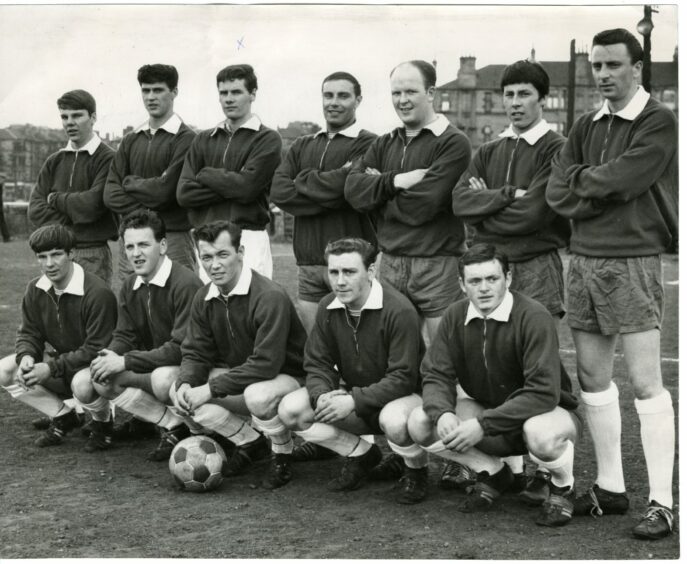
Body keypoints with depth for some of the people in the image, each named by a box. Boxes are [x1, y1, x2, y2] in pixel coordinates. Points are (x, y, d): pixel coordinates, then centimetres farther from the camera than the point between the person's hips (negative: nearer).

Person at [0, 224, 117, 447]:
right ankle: (63, 415, 0)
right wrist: (26, 356, -21)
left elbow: (96, 349, -25)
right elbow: (28, 334, 4)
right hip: (57, 359, 7)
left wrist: (52, 368, -29)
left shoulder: (97, 293, -25)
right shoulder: (35, 290, -3)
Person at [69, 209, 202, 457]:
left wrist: (124, 362, -23)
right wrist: (107, 357, -18)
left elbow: (182, 348, -24)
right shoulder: (129, 287, 6)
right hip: (147, 368, 6)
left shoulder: (186, 284, -19)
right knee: (84, 382, -10)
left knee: (163, 378, -39)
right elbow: (124, 337, 7)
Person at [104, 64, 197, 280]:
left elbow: (166, 189, -13)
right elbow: (110, 193, 8)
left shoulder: (185, 139, -4)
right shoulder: (131, 140, 15)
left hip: (172, 239, -5)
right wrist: (143, 210, -8)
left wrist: (130, 182, 3)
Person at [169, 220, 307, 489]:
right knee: (181, 392, -12)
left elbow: (266, 364, -30)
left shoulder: (270, 296, -26)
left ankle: (282, 455, -6)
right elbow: (195, 353, 3)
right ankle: (251, 443, 6)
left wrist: (211, 388, -29)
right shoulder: (204, 298, -2)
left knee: (258, 395, -39)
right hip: (237, 378, 7)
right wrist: (186, 383, -21)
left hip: (287, 378, -7)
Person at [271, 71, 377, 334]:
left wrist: (302, 180, 0)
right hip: (308, 263, 5)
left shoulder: (367, 144, -1)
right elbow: (278, 191, 2)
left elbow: (344, 187, -17)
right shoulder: (302, 146, 17)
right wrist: (328, 184, -9)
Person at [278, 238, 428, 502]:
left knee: (394, 420, -41)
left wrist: (354, 400, -33)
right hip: (351, 394, 6)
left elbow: (403, 378, -26)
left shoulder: (398, 310, -23)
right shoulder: (328, 308, -3)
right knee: (290, 410, -14)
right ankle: (361, 455, 7)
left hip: (401, 395, -6)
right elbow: (317, 363, 1)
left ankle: (416, 471, -4)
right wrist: (322, 396, -22)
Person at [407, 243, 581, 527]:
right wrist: (442, 413, -28)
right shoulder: (455, 317, -6)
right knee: (419, 422, -15)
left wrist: (483, 425, -34)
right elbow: (435, 375, -5)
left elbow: (543, 392, -30)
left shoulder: (533, 317, -24)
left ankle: (563, 487, -4)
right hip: (489, 411, 5)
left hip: (547, 410, -5)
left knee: (541, 433, -41)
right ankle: (493, 472, 8)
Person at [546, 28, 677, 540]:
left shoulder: (658, 122, -5)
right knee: (593, 376, 10)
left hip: (632, 261, -7)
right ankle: (610, 488, 21)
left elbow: (622, 178, -19)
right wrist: (606, 187, -9)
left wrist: (582, 178, -1)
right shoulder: (587, 126, 14)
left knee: (645, 382, -6)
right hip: (584, 258, 7)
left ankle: (661, 503, -2)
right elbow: (557, 193, 5)